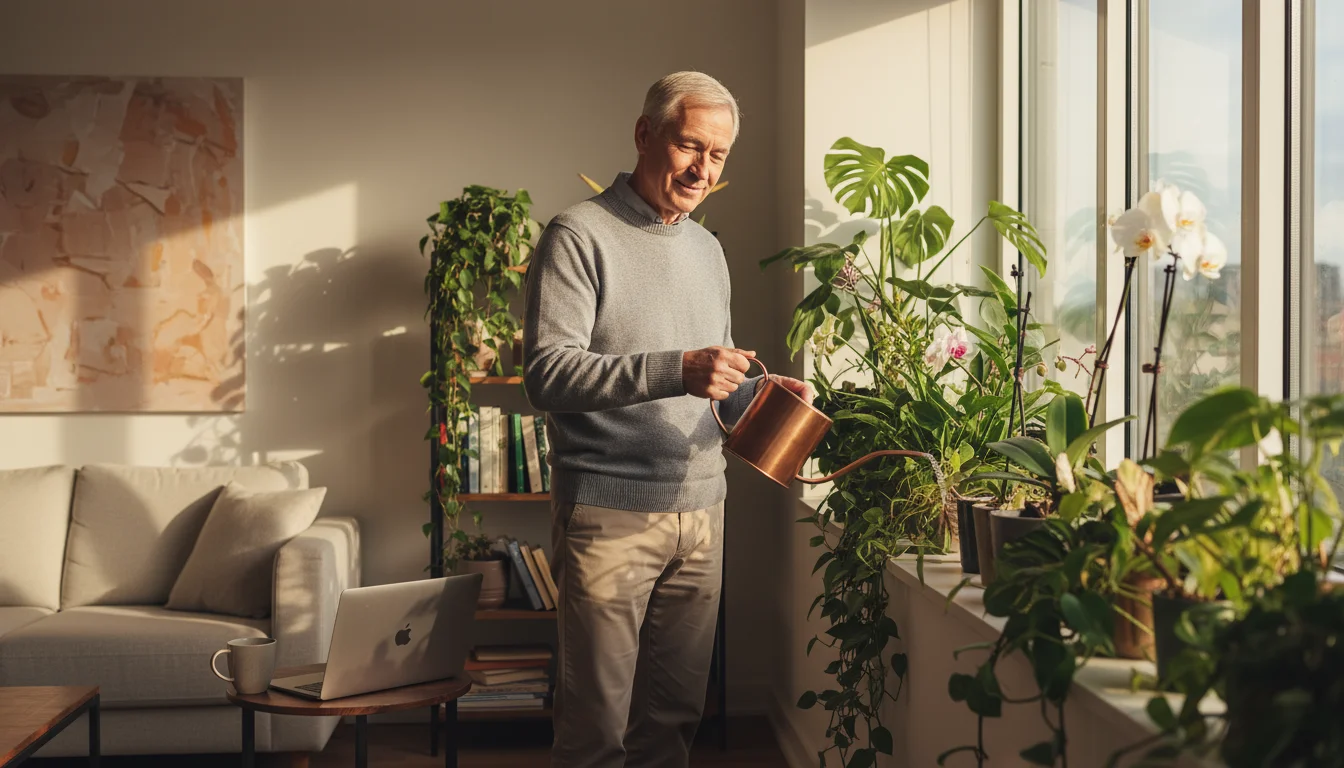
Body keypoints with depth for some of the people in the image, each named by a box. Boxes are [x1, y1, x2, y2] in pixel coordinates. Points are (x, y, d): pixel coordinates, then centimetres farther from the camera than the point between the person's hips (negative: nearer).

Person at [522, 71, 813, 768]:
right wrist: (675, 371, -27)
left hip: (700, 508, 7)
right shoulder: (580, 235, -6)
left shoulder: (707, 249, 17)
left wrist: (758, 393, 2)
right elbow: (547, 373, -17)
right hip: (610, 511, -6)